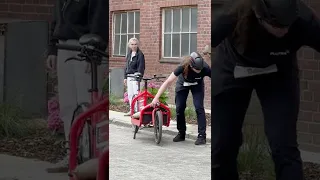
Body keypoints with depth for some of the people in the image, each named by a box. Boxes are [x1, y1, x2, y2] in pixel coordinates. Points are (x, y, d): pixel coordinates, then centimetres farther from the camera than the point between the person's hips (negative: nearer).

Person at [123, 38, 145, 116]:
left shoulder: (140, 54, -8)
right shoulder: (129, 54, 15)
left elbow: (141, 67, -12)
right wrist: (125, 77, 17)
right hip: (129, 76, 8)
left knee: (136, 93, -11)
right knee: (130, 94, 11)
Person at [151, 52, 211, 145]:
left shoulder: (205, 68, -36)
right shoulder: (183, 67, -38)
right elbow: (168, 82, -36)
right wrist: (156, 98, -40)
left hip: (197, 85, 0)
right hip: (183, 84, 0)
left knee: (199, 107, -16)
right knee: (179, 108, -4)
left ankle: (202, 135, -11)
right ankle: (181, 133, 15)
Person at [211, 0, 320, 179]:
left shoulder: (304, 21, -34)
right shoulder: (236, 17, -35)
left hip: (278, 75, 0)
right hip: (232, 73, 0)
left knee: (284, 148, -14)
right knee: (222, 147, 3)